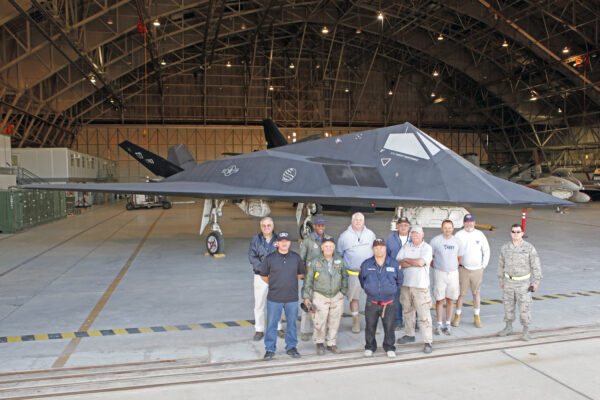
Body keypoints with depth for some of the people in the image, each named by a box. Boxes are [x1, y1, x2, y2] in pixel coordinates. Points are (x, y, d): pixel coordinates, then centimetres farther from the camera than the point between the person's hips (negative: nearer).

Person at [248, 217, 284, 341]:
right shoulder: (256, 239, 2)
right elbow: (252, 257, -6)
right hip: (260, 275, -1)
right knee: (259, 304, 2)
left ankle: (278, 328, 23)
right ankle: (259, 330, 14)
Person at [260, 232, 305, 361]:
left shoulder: (296, 257, 3)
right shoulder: (270, 258, -4)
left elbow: (301, 273, 17)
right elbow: (263, 275, 8)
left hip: (292, 298, 2)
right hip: (274, 298, -2)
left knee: (292, 323, 11)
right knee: (271, 324, 5)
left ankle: (291, 347, 27)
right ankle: (270, 349, 19)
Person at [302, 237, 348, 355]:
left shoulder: (340, 261, 3)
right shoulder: (314, 262, -7)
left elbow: (344, 276, 18)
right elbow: (308, 280, -2)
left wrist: (343, 290, 14)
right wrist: (306, 296, -3)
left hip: (337, 296, 3)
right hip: (320, 296, -3)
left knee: (334, 322, 9)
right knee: (320, 322, -5)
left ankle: (331, 343, 27)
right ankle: (319, 343, 19)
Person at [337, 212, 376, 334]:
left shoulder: (370, 234, 7)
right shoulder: (344, 236, 0)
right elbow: (339, 254, 10)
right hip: (353, 273, -1)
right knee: (353, 297, 6)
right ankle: (355, 321, 21)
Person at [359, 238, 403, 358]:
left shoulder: (394, 264, -2)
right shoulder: (366, 264, -2)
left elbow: (399, 280, 13)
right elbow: (361, 279, 15)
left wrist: (392, 290, 12)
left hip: (389, 302, 0)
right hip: (371, 302, 0)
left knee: (389, 326, 8)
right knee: (370, 326, 9)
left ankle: (389, 348, 25)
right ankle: (369, 347, 26)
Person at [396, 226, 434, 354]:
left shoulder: (427, 248, -3)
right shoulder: (405, 247, 9)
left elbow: (421, 262, -19)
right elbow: (398, 263, -3)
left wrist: (406, 260, -5)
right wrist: (415, 263, -12)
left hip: (421, 286, -4)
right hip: (406, 284, 5)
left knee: (424, 314, -4)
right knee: (407, 311, 16)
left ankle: (428, 342, 2)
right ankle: (409, 335, 33)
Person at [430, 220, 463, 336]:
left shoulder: (457, 242, 5)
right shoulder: (435, 241, -5)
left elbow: (460, 259, 17)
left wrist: (453, 267, 10)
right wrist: (435, 267, 1)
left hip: (453, 273, 3)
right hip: (439, 273, -2)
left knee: (450, 300, 6)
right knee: (439, 299, 1)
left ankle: (447, 325, 17)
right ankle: (439, 325, 11)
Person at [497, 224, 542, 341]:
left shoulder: (529, 247, -14)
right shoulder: (505, 247, -4)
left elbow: (536, 265, -9)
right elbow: (501, 263, 8)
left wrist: (536, 282, -10)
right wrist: (501, 279, 11)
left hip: (523, 282, -3)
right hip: (509, 281, 3)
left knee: (524, 307, 0)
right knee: (508, 305, 10)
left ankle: (526, 332, 15)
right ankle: (508, 328, 25)